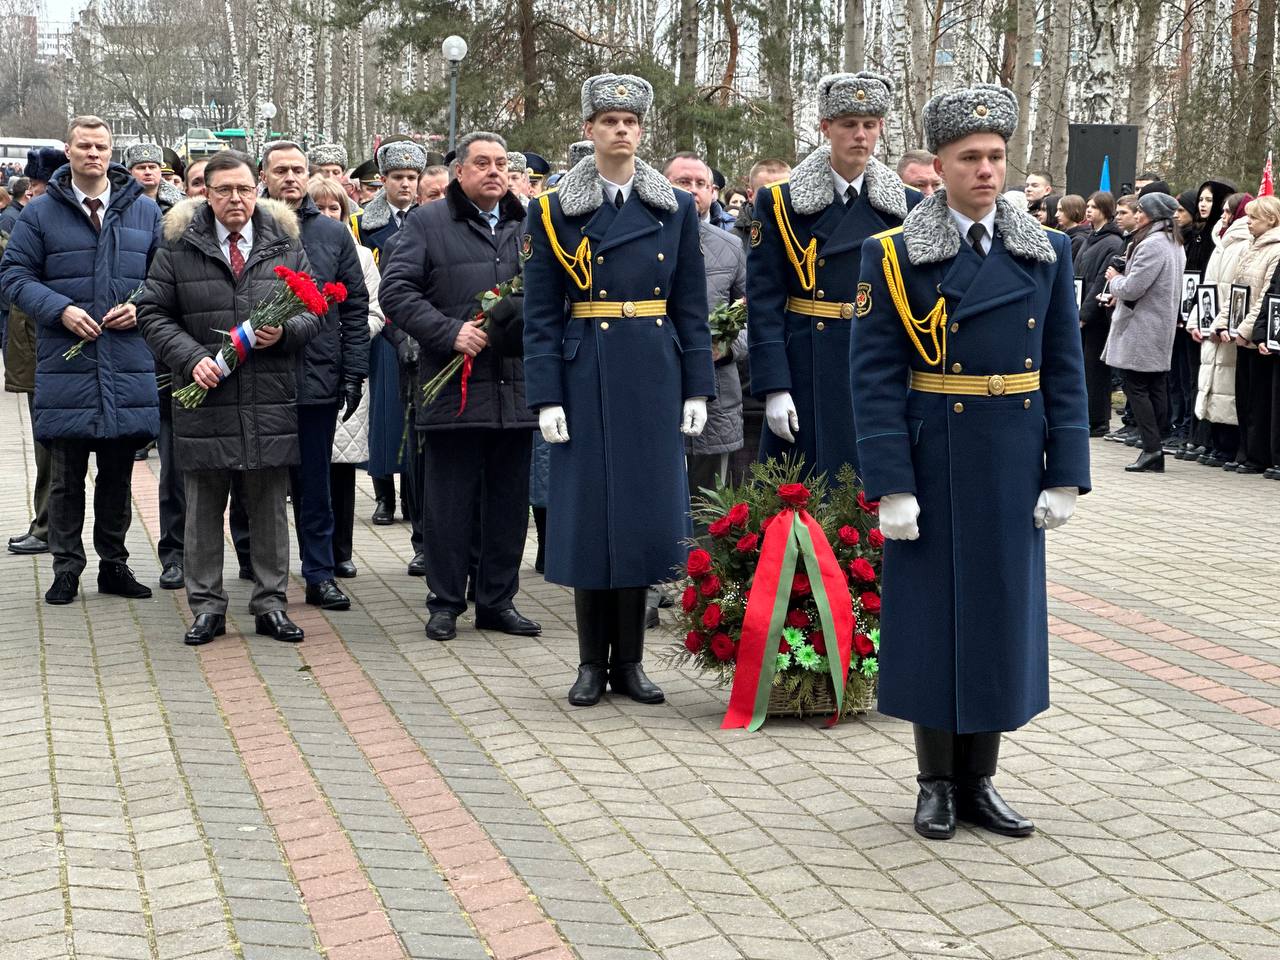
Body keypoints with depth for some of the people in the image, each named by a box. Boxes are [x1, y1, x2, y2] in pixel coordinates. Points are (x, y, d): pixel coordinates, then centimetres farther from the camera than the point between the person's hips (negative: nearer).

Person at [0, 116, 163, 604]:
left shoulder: (144, 211, 10)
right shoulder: (41, 213, 5)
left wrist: (141, 306, -6)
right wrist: (60, 309, -12)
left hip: (129, 364, 2)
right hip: (65, 365, -2)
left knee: (118, 473, 10)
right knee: (67, 475, 4)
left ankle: (114, 564, 22)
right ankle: (66, 568, 14)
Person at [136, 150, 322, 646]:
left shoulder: (286, 245, 7)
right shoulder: (178, 247, 3)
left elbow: (314, 312, 10)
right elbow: (153, 313, 3)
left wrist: (285, 331, -11)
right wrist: (191, 358, -12)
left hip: (271, 401, 1)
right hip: (205, 399, -1)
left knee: (269, 508, 8)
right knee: (203, 511, 7)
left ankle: (270, 605, 18)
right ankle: (207, 608, 16)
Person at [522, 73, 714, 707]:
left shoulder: (676, 208, 7)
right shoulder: (554, 210, 1)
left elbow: (691, 308, 7)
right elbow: (540, 315, -1)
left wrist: (697, 389, 2)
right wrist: (546, 397, -8)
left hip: (655, 378, 2)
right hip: (586, 377, -2)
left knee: (644, 510, 5)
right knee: (589, 511, 1)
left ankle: (629, 660, 16)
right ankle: (592, 661, 14)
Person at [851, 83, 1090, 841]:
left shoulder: (1048, 253, 4)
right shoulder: (894, 256, -6)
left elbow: (1065, 373, 5)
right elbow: (876, 377, -9)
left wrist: (1065, 478, -1)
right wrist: (891, 487, -15)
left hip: (1014, 470, 3)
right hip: (932, 466, -3)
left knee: (1002, 614, 9)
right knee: (932, 616, 5)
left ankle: (979, 782, 23)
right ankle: (937, 784, 20)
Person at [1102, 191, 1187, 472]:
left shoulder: (1152, 245, -18)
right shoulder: (1175, 244, 14)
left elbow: (1131, 288, -20)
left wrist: (1114, 279, 0)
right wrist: (1120, 283, 16)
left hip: (1140, 330, -10)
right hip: (1162, 326, 10)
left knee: (1135, 386, -6)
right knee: (1156, 388, 9)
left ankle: (1151, 447, -10)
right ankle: (1156, 452, 11)